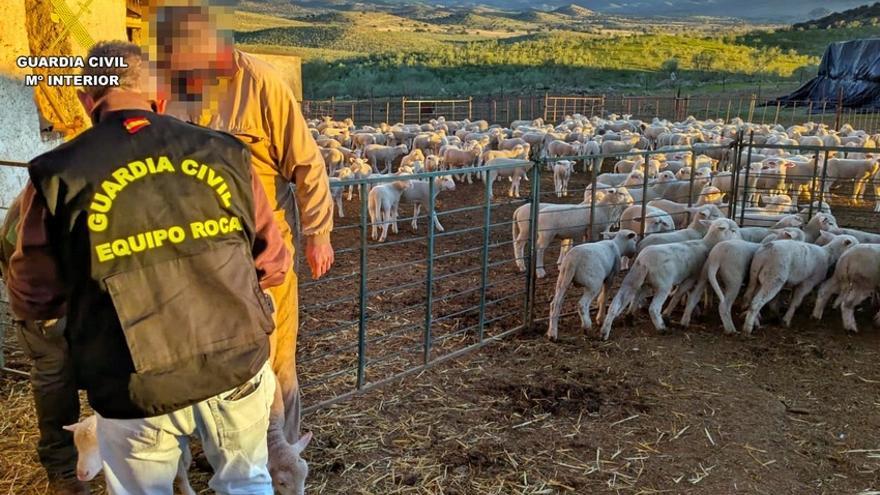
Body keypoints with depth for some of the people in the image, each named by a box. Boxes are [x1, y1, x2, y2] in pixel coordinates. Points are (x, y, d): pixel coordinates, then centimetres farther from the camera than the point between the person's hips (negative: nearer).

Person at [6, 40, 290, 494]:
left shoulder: (59, 175, -8)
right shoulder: (224, 154, -3)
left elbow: (32, 300, 2)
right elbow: (273, 265, 4)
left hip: (138, 388, -1)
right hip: (236, 366, 2)